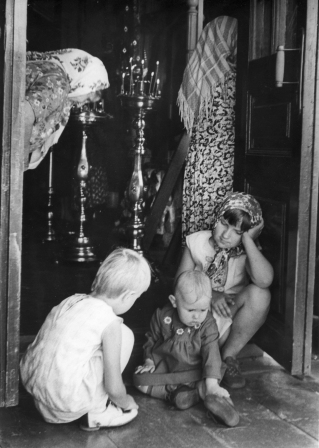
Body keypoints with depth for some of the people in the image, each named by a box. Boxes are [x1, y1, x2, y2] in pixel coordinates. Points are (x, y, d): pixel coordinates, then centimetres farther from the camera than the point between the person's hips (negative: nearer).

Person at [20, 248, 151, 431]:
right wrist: (126, 403, 15)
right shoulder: (110, 322, -12)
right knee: (124, 335, 2)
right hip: (66, 402, -7)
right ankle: (96, 412, 10)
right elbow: (113, 388, -9)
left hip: (31, 383, 7)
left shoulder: (73, 300, 7)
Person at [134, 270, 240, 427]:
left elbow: (211, 354, -23)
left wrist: (212, 385, -32)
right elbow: (152, 339, 7)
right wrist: (149, 360, -3)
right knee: (141, 381, -24)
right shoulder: (163, 316, -12)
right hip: (164, 366, 2)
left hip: (193, 371, -2)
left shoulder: (208, 324, -17)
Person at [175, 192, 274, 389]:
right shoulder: (197, 242, -2)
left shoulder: (247, 251, -6)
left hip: (232, 315, 2)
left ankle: (228, 356, -14)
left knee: (259, 294, -29)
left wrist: (248, 239, -23)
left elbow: (264, 280, -29)